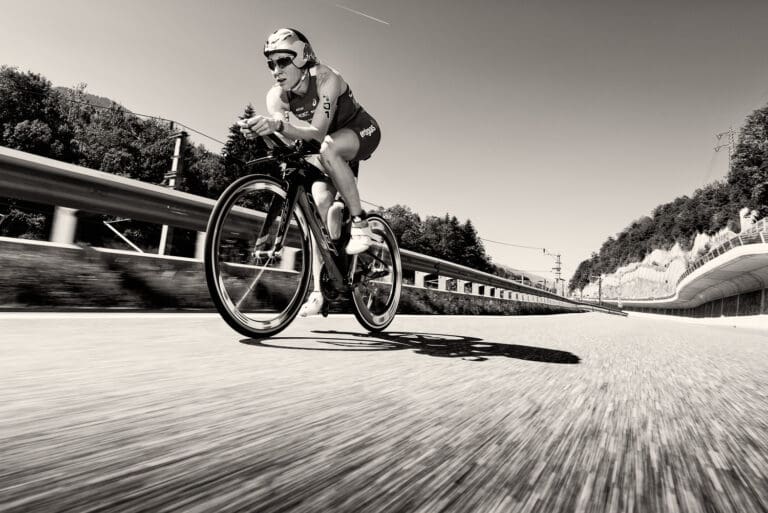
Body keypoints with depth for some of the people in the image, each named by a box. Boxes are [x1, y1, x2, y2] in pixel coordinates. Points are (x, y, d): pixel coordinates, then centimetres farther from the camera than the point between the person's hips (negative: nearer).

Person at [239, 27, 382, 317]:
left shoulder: (326, 79, -30)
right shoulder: (277, 95, -14)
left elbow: (317, 132, -42)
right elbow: (281, 132, -30)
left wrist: (279, 125, -58)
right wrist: (260, 128, -51)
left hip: (361, 131, -5)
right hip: (330, 143, 5)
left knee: (328, 150, -40)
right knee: (319, 206, -11)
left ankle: (360, 223, -26)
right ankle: (320, 289, -6)